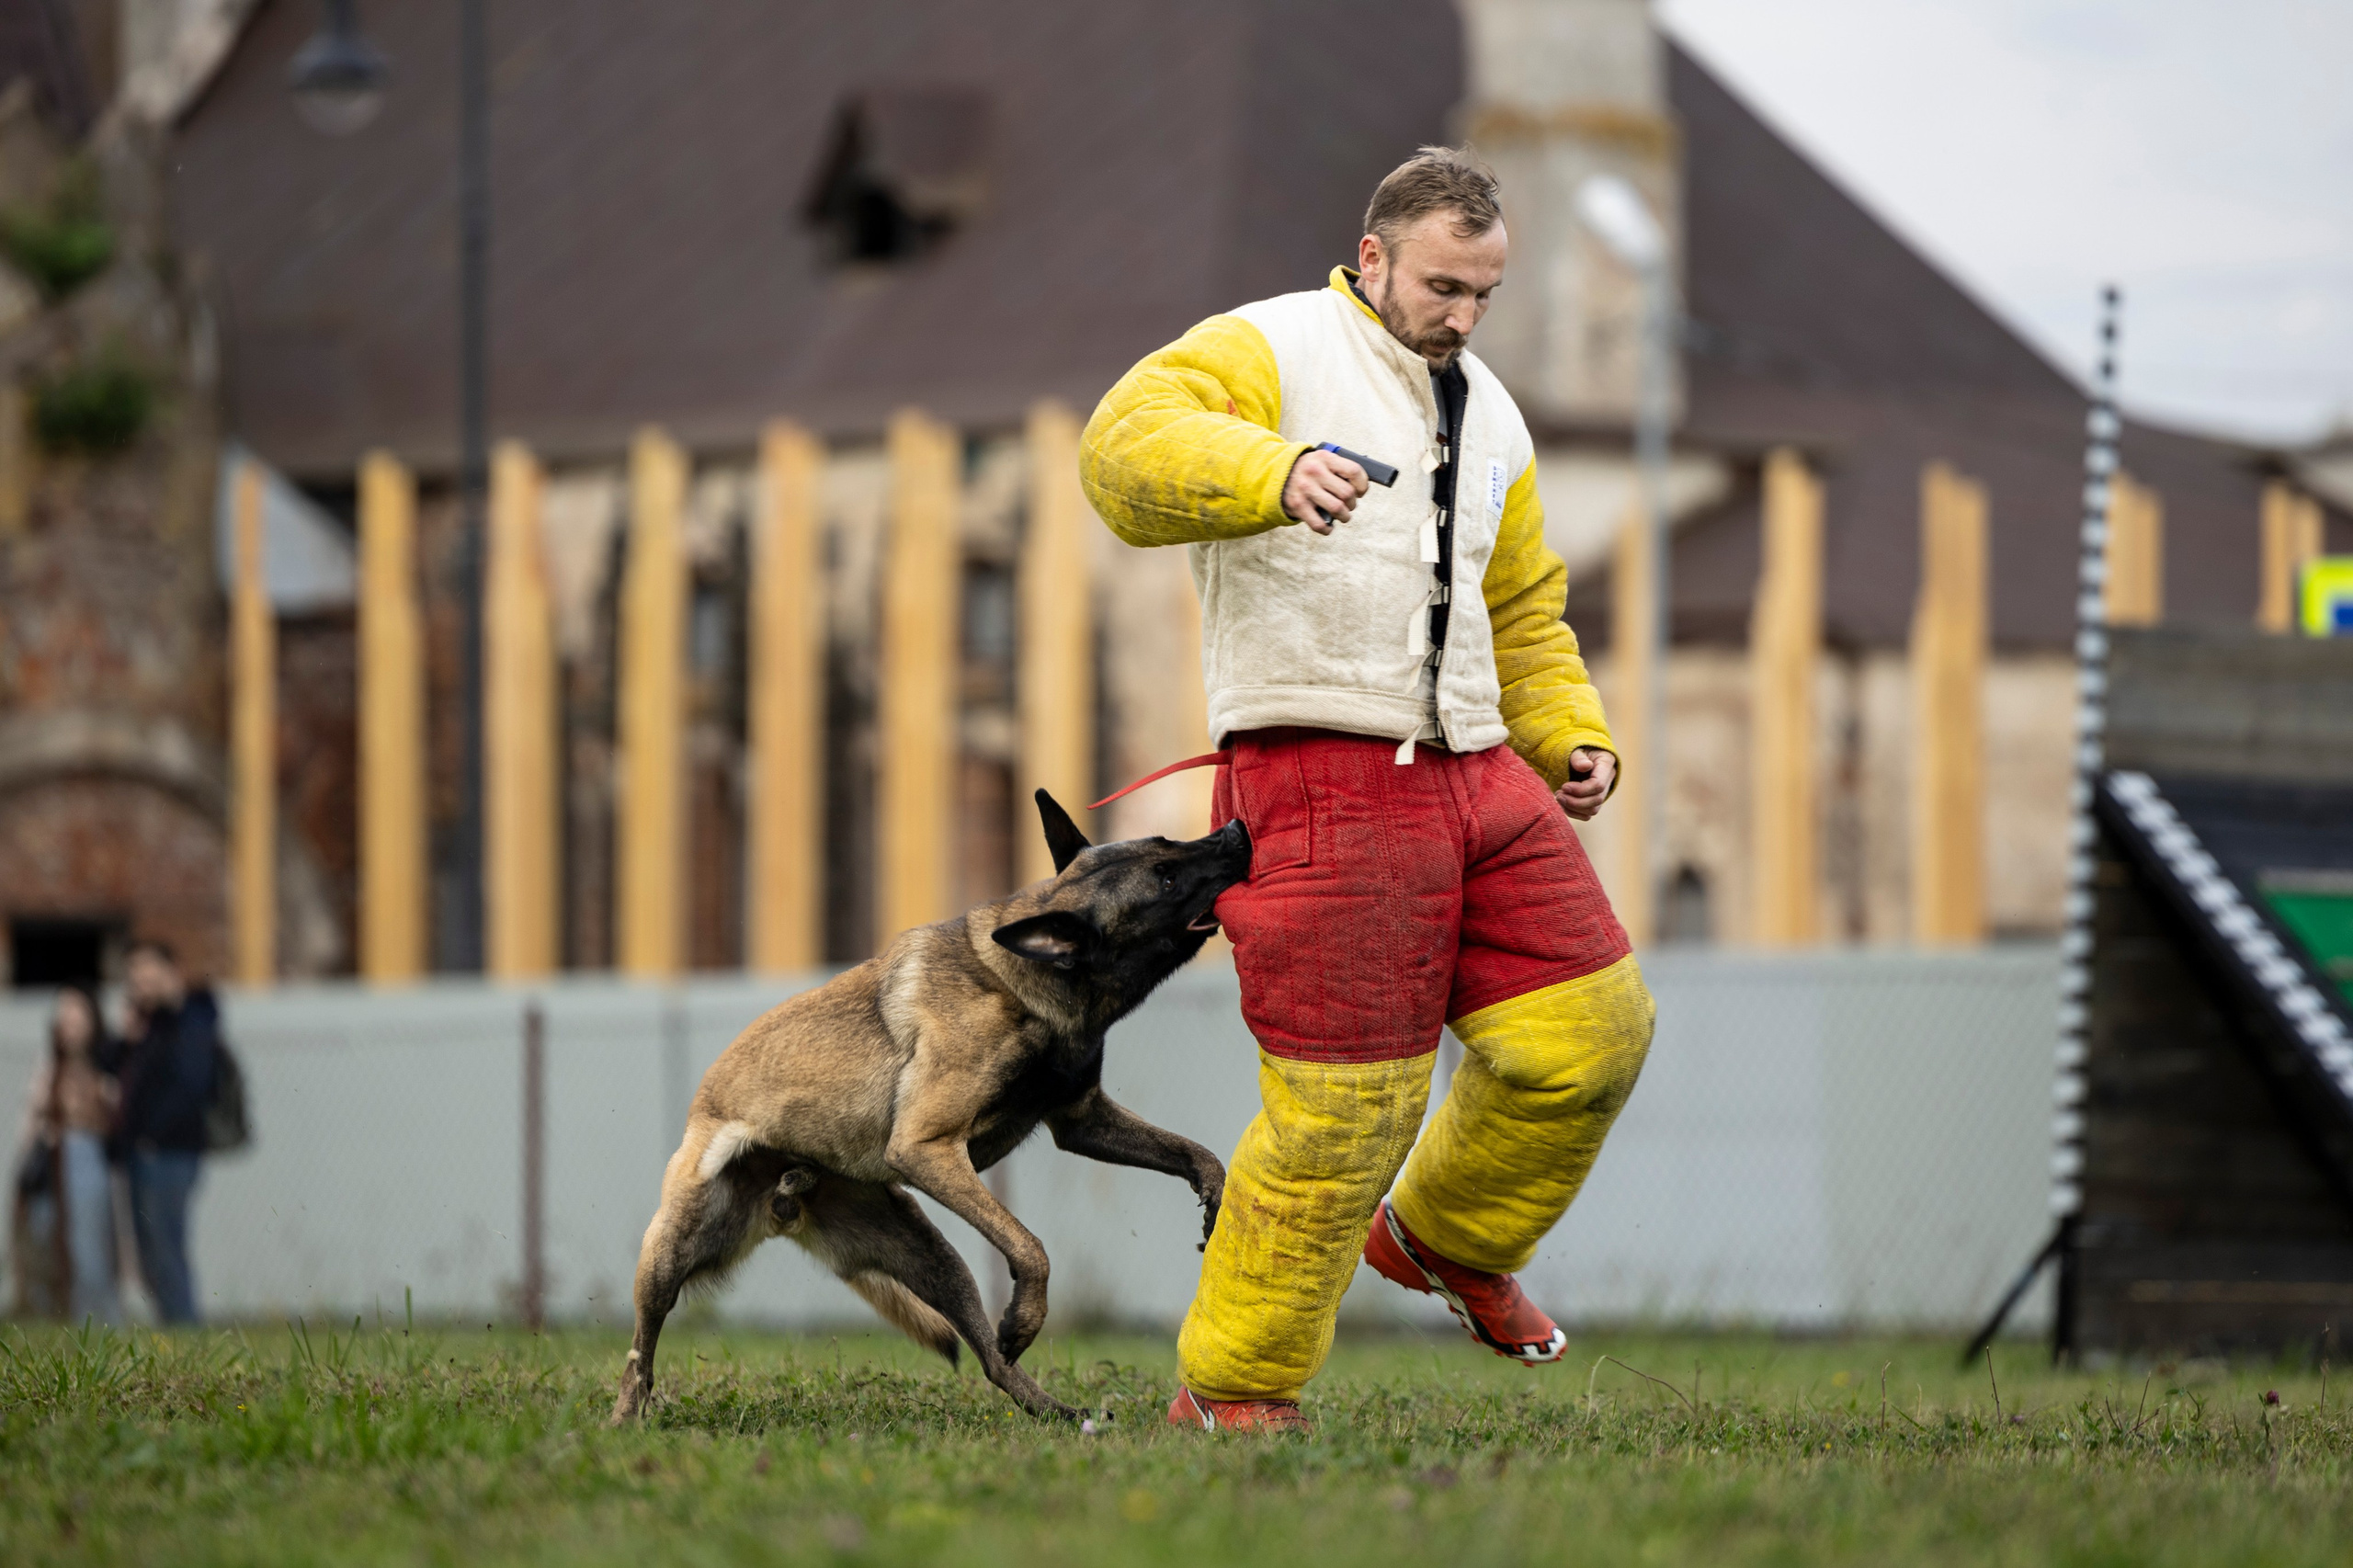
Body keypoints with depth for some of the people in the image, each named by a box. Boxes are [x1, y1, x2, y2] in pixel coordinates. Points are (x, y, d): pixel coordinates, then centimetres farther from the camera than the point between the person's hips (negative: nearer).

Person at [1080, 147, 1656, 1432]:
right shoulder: (1269, 352, -3)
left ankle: (1443, 1238, 27)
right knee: (1344, 1107, -8)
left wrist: (1571, 739, 13)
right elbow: (1126, 452, -22)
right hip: (1323, 782, -7)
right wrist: (1273, 470, -40)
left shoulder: (1488, 419, 21)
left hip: (1474, 775, 7)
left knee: (1589, 1033, 0)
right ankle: (1228, 1389, 8)